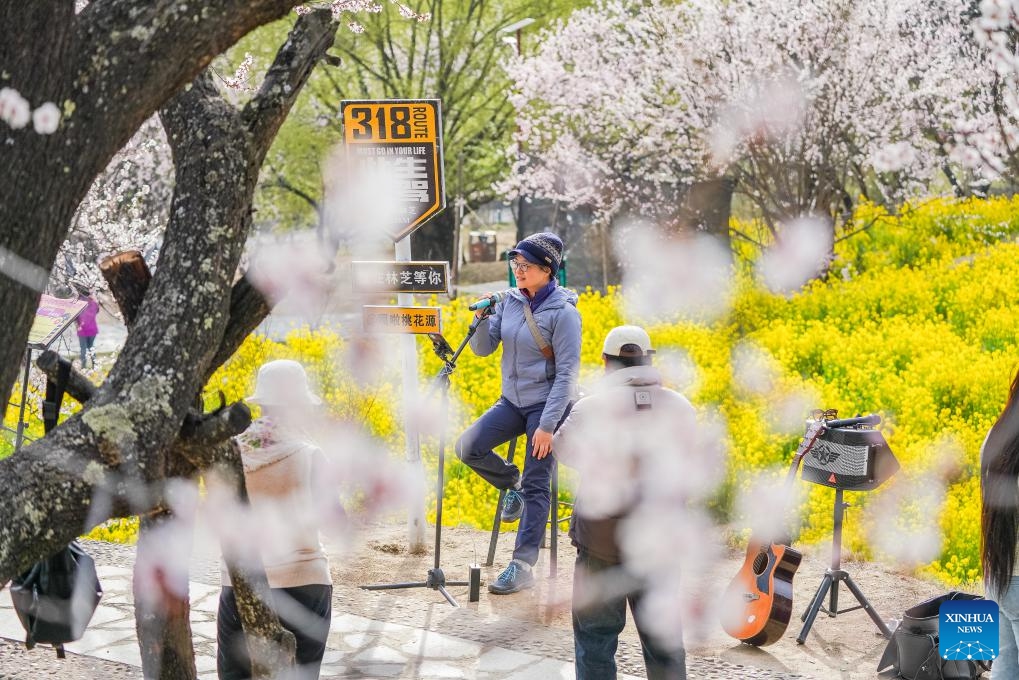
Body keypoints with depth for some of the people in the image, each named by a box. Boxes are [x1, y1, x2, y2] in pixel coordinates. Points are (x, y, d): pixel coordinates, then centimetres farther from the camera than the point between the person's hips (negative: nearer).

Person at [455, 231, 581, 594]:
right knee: (468, 447, -12)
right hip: (513, 401, 6)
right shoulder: (510, 300, 3)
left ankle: (523, 566, 3)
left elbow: (567, 373, -16)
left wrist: (548, 425, -20)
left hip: (547, 404, -6)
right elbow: (483, 349, 5)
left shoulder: (563, 313, -15)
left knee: (536, 487, -3)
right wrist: (482, 319, -16)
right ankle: (512, 484, 16)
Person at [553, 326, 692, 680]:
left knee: (596, 636, 10)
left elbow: (562, 448, 3)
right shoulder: (680, 408, -5)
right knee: (664, 637, 16)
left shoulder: (591, 408, -15)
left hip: (602, 541, -3)